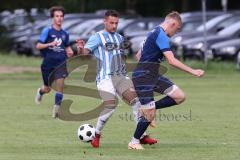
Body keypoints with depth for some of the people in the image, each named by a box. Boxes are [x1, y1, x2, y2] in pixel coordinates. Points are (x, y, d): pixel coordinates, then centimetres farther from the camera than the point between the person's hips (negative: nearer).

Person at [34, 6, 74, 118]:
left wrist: (69, 52, 1)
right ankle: (40, 92, 46)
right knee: (47, 89, 10)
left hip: (60, 64, 2)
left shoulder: (64, 34, 8)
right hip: (48, 64, -2)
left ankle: (56, 110, -9)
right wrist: (50, 44, -26)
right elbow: (38, 46, -9)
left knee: (60, 86, -15)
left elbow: (67, 46, 24)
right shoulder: (47, 31, -5)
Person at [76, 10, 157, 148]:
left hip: (121, 76, 6)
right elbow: (84, 52, -11)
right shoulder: (97, 37, -1)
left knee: (136, 99, -10)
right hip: (105, 78, -6)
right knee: (110, 106, -17)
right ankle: (96, 135, 6)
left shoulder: (120, 38, 19)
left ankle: (142, 136, -5)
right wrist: (81, 49, -35)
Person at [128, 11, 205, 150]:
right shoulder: (161, 35, -16)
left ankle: (148, 109, 8)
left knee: (180, 96, -1)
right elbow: (172, 61, -23)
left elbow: (139, 55, 24)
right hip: (143, 76, -10)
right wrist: (193, 72, -21)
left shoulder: (155, 33, 16)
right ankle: (134, 142, 13)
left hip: (154, 76, 10)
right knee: (150, 115, -6)